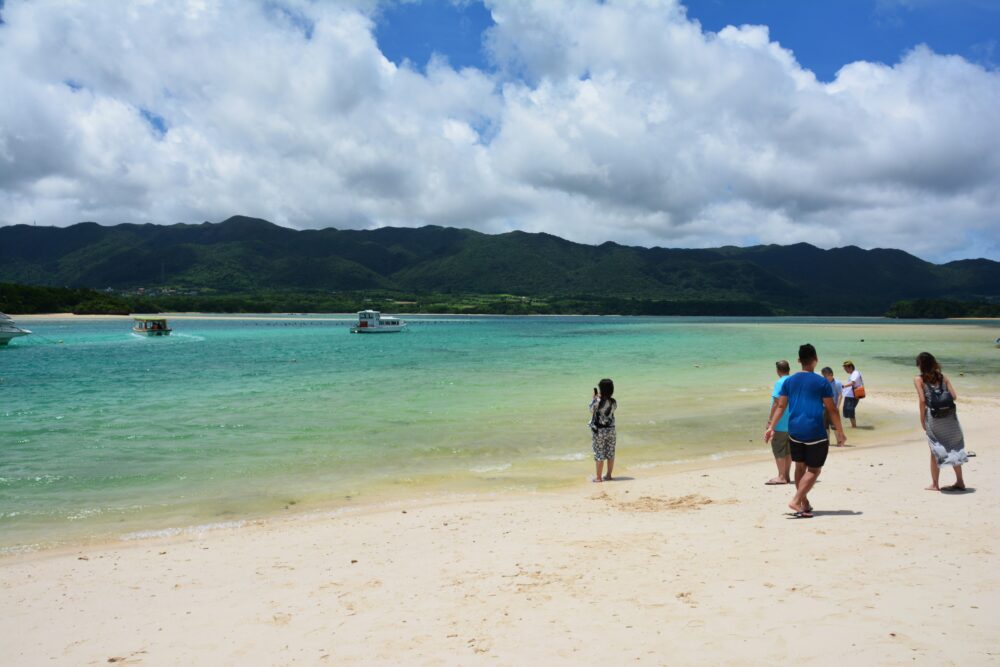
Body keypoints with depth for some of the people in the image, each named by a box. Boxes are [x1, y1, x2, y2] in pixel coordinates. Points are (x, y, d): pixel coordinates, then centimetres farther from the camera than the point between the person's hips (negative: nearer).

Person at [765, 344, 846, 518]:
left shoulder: (789, 381, 5)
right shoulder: (822, 383, -6)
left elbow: (781, 406, 5)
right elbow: (831, 409, -4)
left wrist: (771, 427, 9)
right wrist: (840, 432, 4)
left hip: (794, 431, 5)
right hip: (815, 433, -5)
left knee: (800, 466, 17)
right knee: (814, 470, 4)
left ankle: (804, 503, 23)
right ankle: (796, 500, -8)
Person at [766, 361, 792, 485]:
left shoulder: (779, 383, -14)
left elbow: (777, 403, -19)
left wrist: (770, 419, -13)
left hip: (780, 423, -8)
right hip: (792, 423, 8)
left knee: (778, 450, -1)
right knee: (788, 450, 14)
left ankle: (781, 476, 1)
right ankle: (787, 475, 19)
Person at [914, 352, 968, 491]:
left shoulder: (919, 379, 0)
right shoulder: (943, 376, 10)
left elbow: (922, 400, -9)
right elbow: (954, 396, 2)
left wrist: (922, 420, -2)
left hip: (933, 416, -3)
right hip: (950, 416, 3)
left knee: (935, 451, 8)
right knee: (954, 448, 16)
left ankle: (934, 484, 15)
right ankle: (960, 482, 25)